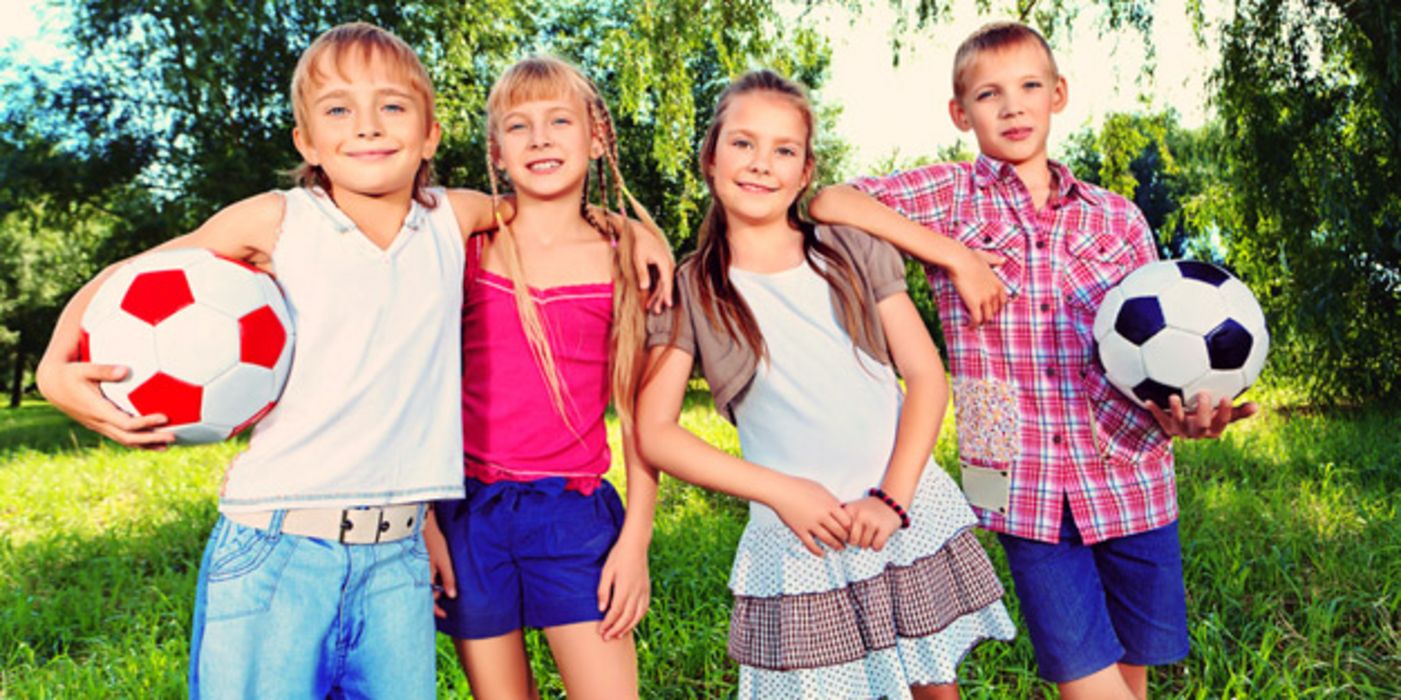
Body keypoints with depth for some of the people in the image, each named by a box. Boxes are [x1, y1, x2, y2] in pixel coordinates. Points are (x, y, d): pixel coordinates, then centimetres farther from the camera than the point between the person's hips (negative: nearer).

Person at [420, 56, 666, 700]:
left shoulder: (628, 255, 2)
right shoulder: (467, 243, 1)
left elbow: (641, 411, 3)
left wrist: (636, 538, 0)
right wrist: (423, 520, 0)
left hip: (576, 516, 0)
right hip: (469, 513, 1)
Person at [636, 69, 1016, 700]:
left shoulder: (854, 250, 5)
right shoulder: (689, 291, -1)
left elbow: (926, 376, 2)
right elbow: (655, 432, -6)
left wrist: (893, 499, -10)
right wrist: (782, 491, -13)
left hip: (912, 518, 3)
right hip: (800, 545, -2)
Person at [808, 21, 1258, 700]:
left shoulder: (1118, 218, 9)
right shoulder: (952, 194, 1)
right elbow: (830, 203, -11)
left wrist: (1181, 412, -15)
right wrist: (956, 256, -14)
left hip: (1131, 476, 3)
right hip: (1027, 487, -3)